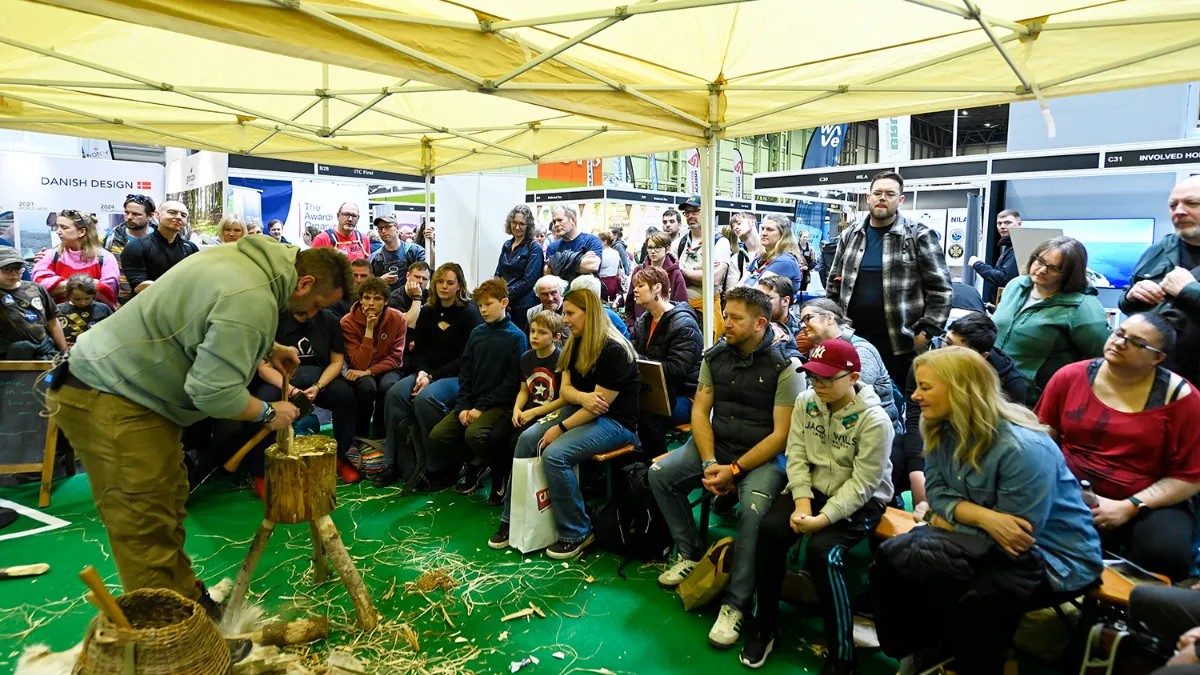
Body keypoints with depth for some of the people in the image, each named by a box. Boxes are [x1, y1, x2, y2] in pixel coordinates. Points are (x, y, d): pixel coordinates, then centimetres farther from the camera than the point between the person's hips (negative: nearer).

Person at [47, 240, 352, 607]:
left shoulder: (247, 257, 4)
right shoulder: (254, 301, -27)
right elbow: (215, 391, -27)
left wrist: (267, 348, 15)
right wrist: (269, 413, -11)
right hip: (110, 402, -11)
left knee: (169, 507, 17)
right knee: (147, 530, -5)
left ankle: (187, 602, 30)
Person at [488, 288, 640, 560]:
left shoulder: (614, 350, -19)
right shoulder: (576, 344, 8)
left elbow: (601, 404, -21)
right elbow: (565, 389, 3)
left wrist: (560, 428, -18)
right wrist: (582, 397, -21)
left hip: (614, 422, -8)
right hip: (580, 412, 8)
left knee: (555, 454, -27)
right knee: (526, 439, -10)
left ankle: (578, 534, -9)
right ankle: (512, 521, -1)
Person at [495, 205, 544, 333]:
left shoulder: (534, 248, -5)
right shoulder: (507, 246, 13)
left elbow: (528, 281, -12)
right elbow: (498, 274, 16)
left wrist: (506, 297, -12)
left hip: (524, 307, -5)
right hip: (505, 305, 6)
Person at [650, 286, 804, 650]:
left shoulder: (785, 366, -13)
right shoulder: (715, 356, 3)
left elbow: (781, 434, -16)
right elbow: (699, 411, 3)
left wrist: (733, 469, -21)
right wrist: (709, 462, -12)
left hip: (765, 455, -6)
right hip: (715, 445, 6)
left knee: (754, 509, -32)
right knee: (659, 473, -10)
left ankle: (735, 604, -15)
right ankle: (691, 553, 8)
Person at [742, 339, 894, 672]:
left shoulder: (875, 420, -18)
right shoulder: (805, 402, -1)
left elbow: (862, 484, -20)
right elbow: (796, 457, -3)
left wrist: (823, 518, -29)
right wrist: (802, 502, -18)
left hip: (861, 500, -5)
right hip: (812, 487, 5)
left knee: (822, 550, -30)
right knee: (770, 529, -22)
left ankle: (842, 655, -12)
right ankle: (765, 627, -2)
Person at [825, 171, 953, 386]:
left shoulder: (919, 236, -3)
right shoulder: (850, 236, 9)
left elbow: (940, 289, -4)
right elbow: (834, 285, 15)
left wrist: (926, 333, -10)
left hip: (900, 345, -4)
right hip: (852, 341, 4)